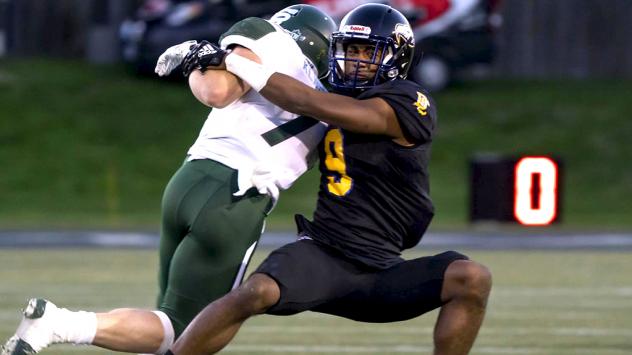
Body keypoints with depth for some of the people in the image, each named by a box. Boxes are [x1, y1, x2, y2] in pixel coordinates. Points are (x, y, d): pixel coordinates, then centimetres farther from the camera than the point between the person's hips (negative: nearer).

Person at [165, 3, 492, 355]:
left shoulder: (409, 105, -9)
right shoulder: (343, 102, 12)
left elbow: (311, 103, -17)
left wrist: (233, 61, -13)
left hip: (379, 273, -3)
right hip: (321, 254, 3)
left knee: (472, 279, -26)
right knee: (255, 294, -29)